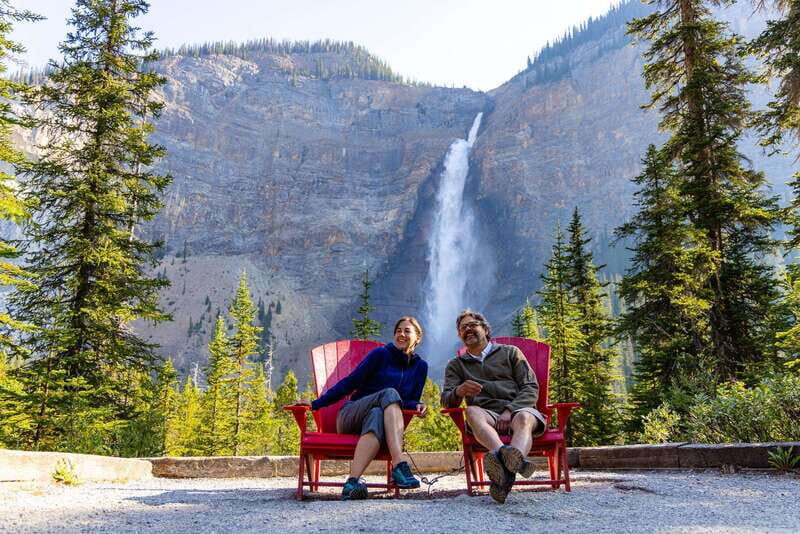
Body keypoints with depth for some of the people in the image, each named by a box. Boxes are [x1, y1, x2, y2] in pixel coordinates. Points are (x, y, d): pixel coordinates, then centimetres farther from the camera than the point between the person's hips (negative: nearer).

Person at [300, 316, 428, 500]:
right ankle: (399, 464, -49)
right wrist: (316, 404, -6)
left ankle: (353, 482, -56)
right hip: (351, 415, -2)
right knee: (390, 393, -33)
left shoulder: (420, 366, 13)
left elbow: (409, 402, 16)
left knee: (377, 415, -37)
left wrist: (418, 406, -9)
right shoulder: (381, 354, 1)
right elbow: (351, 382, -1)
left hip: (382, 416, 2)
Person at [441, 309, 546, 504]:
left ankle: (507, 471, -66)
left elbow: (531, 388, 9)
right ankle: (516, 462, -61)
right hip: (487, 414, 0)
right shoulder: (456, 365, 24)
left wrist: (509, 411, -10)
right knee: (472, 412, -34)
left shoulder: (510, 352, 20)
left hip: (519, 408, 0)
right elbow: (446, 401, 9)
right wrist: (459, 392, -17)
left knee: (523, 418, -35)